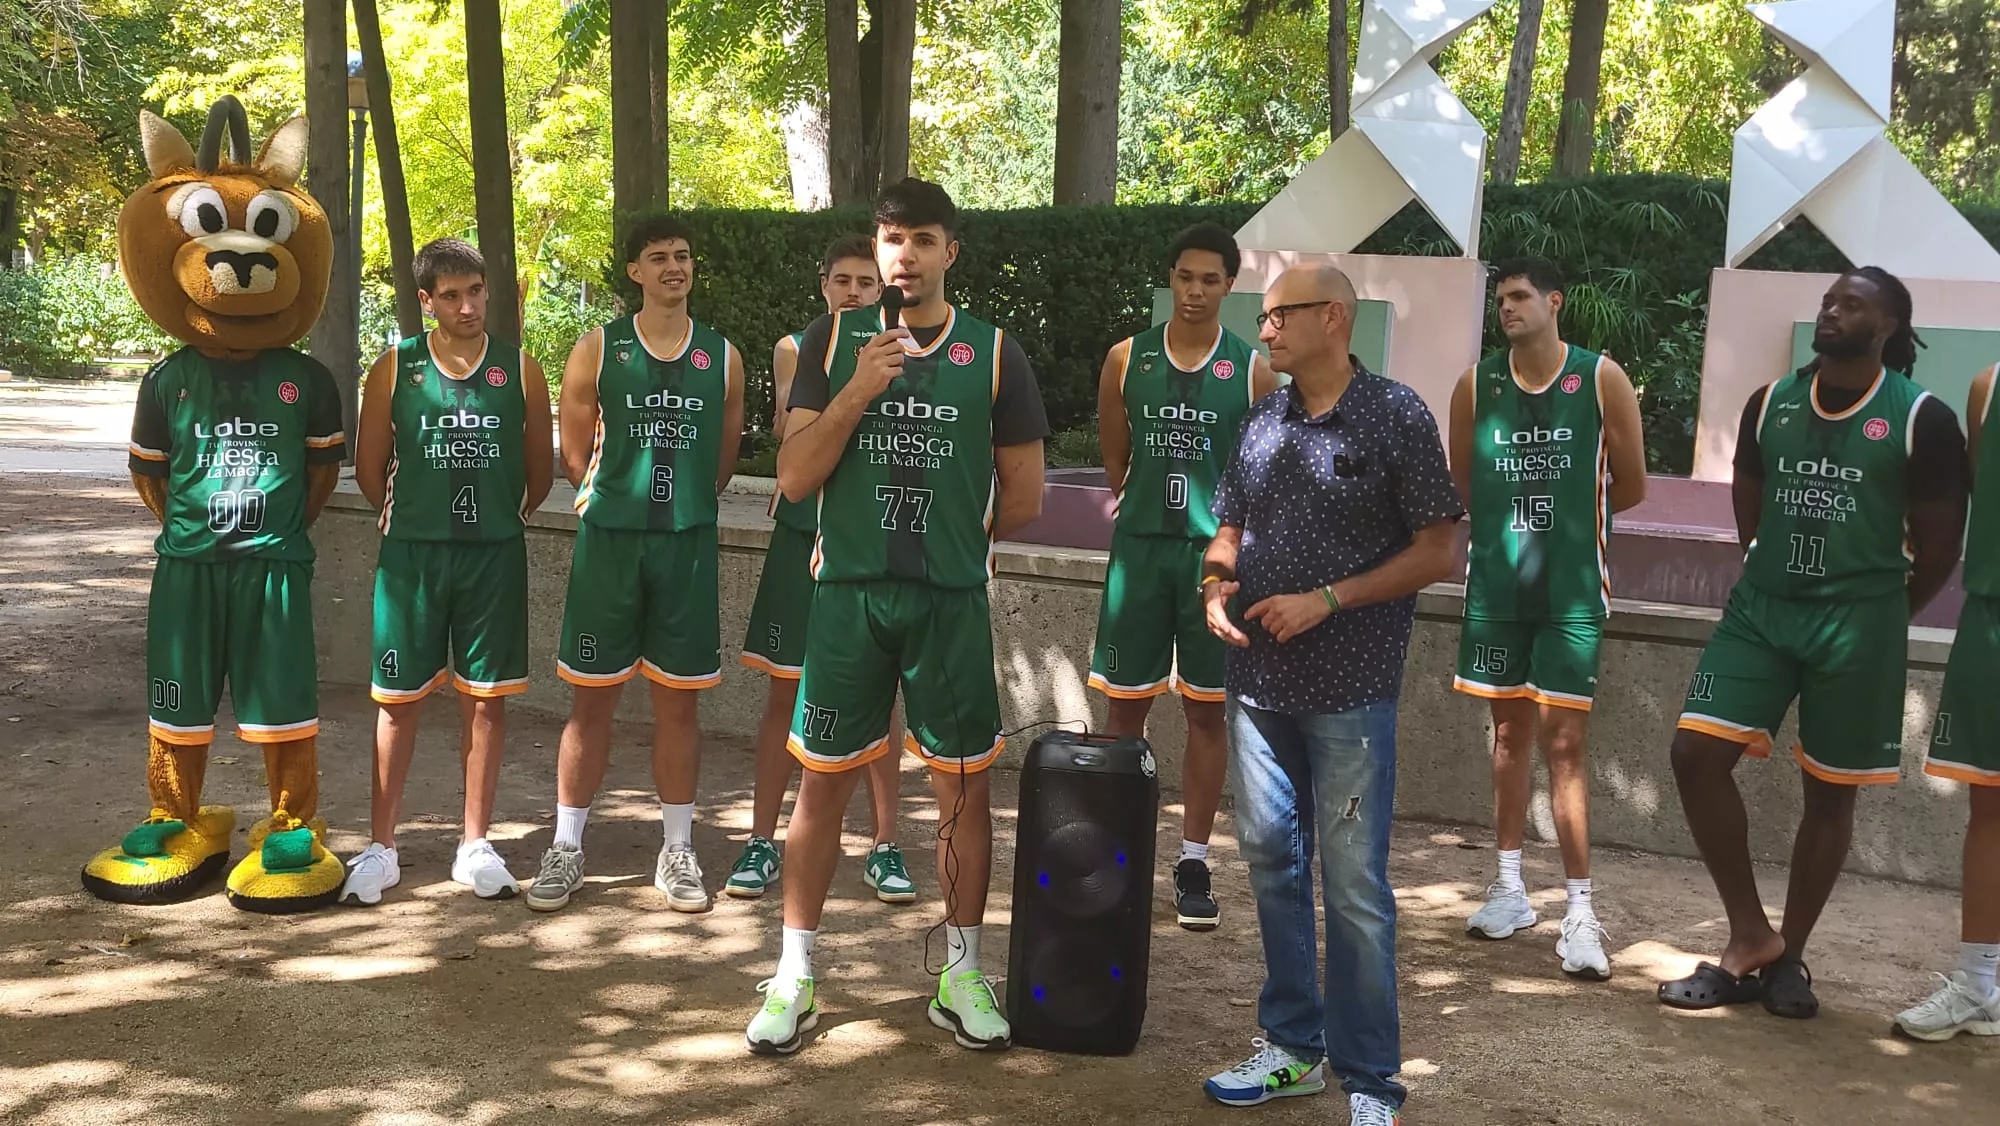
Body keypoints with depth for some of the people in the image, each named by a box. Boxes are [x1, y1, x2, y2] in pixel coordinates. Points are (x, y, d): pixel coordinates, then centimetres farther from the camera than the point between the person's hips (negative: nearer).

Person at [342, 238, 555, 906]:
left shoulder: (519, 370, 0)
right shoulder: (395, 368, -1)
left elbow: (540, 469, 10)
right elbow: (369, 467, 8)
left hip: (495, 555, 1)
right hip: (412, 554, 0)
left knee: (485, 697, 6)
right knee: (400, 697, 4)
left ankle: (475, 846, 17)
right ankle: (381, 849, 14)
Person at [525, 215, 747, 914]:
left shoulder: (721, 357, 6)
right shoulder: (599, 350, 1)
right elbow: (575, 454, 5)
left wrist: (681, 508, 10)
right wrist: (624, 500, 8)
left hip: (688, 544, 1)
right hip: (609, 541, -1)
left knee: (677, 700, 6)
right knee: (593, 698, 4)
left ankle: (677, 853, 17)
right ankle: (565, 849, 14)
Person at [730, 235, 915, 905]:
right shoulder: (796, 349, 6)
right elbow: (786, 429, -11)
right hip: (804, 535, 0)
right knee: (785, 691, 4)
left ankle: (884, 849, 13)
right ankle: (762, 843, 13)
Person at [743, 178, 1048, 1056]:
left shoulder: (993, 354, 2)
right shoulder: (832, 342, 4)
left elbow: (1023, 499, 5)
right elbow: (794, 477, -4)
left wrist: (947, 540, 7)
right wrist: (857, 392, -14)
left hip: (952, 599, 0)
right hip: (848, 596, 0)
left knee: (963, 786, 6)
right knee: (822, 781, 5)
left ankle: (961, 978, 21)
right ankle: (795, 979, 17)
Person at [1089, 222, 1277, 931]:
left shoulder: (1252, 370, 1)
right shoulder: (1127, 359, 4)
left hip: (1215, 552, -1)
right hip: (1139, 548, 1)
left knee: (1206, 711, 4)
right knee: (1125, 702, 4)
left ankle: (1193, 861, 13)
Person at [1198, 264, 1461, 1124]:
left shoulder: (1396, 416, -6)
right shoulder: (1262, 420, 9)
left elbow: (1439, 551, -8)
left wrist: (1327, 600, -16)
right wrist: (1216, 584, -5)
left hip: (1349, 691, -5)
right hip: (1258, 679, 6)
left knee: (1353, 885, -2)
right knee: (1271, 864, 13)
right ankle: (1294, 1045, 27)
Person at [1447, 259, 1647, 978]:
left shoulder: (1602, 381, -5)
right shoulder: (1477, 385, 2)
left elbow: (1630, 487, 2)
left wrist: (1568, 515, 8)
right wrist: (1521, 515, 5)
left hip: (1572, 588, -3)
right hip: (1496, 582, 3)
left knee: (1562, 740, -7)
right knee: (1510, 730, 12)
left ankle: (1579, 912, -2)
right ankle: (1510, 886, 23)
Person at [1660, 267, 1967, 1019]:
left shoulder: (1921, 420, -6)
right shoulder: (1770, 404, 5)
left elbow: (1939, 542, 0)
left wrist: (1878, 614, 6)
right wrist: (1771, 582, 14)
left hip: (1858, 623, -3)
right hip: (1761, 606, 4)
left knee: (1830, 790, 5)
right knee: (1697, 753, -9)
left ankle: (1789, 955, 22)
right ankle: (1751, 937, 5)